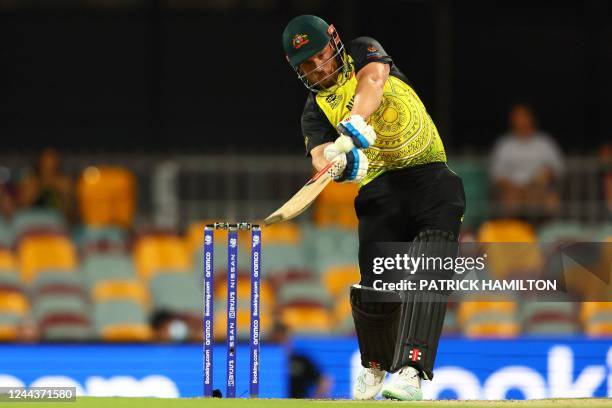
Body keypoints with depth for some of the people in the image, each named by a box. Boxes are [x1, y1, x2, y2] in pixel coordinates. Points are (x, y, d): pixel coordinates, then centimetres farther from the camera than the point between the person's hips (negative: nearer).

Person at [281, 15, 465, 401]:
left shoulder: (364, 53, 9)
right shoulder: (315, 111, 11)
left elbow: (373, 80, -16)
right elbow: (321, 157, -9)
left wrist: (353, 126, -35)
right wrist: (344, 163, -34)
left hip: (431, 177, -2)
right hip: (382, 187, 2)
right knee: (375, 287, -8)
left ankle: (411, 372, -30)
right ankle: (375, 366, 21)